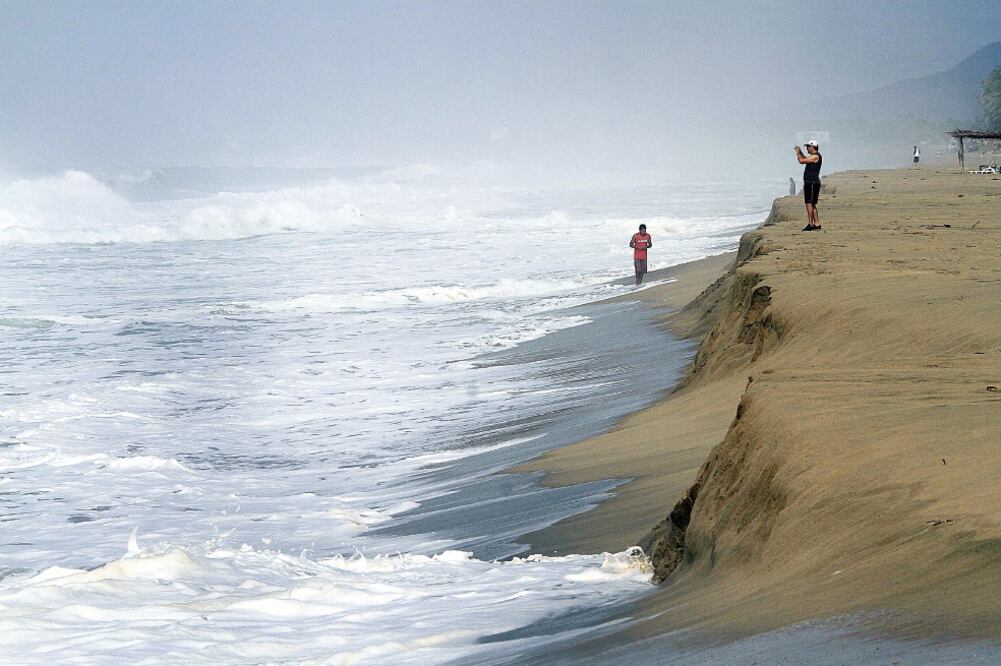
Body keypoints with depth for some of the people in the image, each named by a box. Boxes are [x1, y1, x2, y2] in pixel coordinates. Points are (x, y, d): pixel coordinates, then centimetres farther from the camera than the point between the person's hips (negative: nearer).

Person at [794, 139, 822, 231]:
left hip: (812, 183, -10)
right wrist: (800, 152, 31)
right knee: (812, 205, 12)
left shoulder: (816, 156, -14)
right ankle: (817, 224, 14)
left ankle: (810, 224, -14)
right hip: (809, 183, 10)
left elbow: (801, 161, -16)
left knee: (810, 204, -12)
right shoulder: (813, 156, 17)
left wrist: (798, 153, 0)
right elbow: (805, 159, 38)